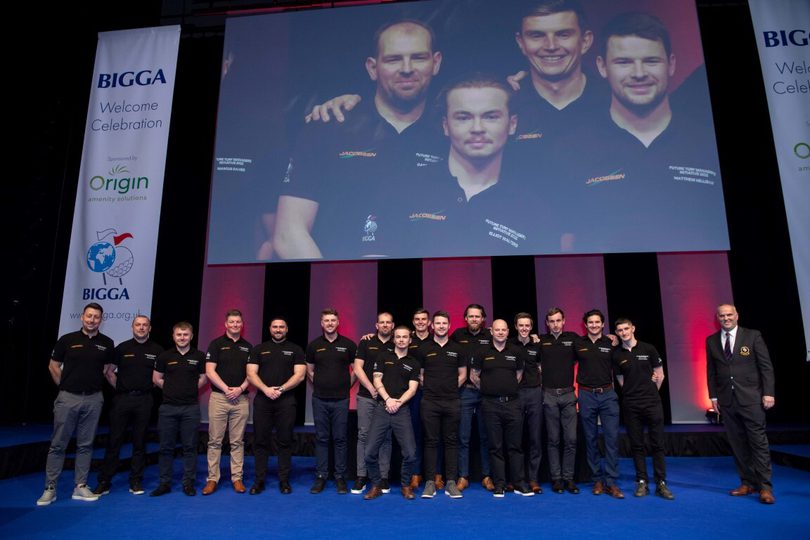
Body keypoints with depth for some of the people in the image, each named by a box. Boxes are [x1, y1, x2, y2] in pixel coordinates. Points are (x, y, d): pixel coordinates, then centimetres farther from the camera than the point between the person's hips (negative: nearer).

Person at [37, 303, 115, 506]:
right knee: (58, 444, 4)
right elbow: (53, 367, 6)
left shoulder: (107, 343, 2)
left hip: (93, 399, 2)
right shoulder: (67, 340, -2)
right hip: (68, 398, -1)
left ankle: (81, 486, 16)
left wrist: (94, 384, 10)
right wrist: (65, 386, 8)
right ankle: (50, 488, 13)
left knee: (85, 445, 8)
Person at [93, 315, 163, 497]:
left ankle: (136, 482, 14)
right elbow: (109, 372, 11)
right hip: (122, 399, 0)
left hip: (144, 400, 0)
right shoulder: (122, 348, 6)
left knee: (139, 442, 6)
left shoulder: (157, 350, 4)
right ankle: (104, 482, 11)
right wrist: (119, 387, 4)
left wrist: (151, 387, 2)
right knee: (114, 441, 2)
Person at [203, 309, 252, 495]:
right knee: (214, 441, 2)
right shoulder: (216, 344, 3)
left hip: (241, 399, 2)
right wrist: (226, 389, -11)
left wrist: (241, 389, -8)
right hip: (219, 397, -2)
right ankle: (212, 479, 9)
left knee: (237, 442, 6)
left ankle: (237, 478, 12)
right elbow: (210, 371, -5)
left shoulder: (248, 347, 11)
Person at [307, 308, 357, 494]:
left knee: (340, 439, 4)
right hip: (319, 399, 1)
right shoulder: (314, 345, 5)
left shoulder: (348, 344, 1)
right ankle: (320, 476, 16)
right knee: (321, 439, 7)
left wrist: (347, 386, 3)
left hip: (341, 400, -1)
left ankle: (340, 477, 14)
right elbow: (309, 371, 15)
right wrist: (319, 387, 9)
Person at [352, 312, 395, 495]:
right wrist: (371, 388, -7)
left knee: (385, 438, 4)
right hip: (366, 397, 0)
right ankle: (361, 477, 9)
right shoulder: (366, 343, 6)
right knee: (364, 435, 2)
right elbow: (357, 368, 1)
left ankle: (383, 477, 11)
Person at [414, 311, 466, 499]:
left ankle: (451, 482, 12)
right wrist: (429, 388, 3)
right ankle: (430, 482, 10)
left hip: (452, 402, 1)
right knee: (431, 442, 3)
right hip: (430, 402, -1)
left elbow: (462, 374, 13)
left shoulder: (457, 349, 8)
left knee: (451, 441, 5)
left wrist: (450, 389, 5)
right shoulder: (423, 348, 5)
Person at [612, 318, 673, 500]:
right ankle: (642, 483, 14)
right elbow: (621, 381, 10)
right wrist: (634, 392, 4)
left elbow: (660, 374, 8)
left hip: (652, 403, -1)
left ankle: (661, 483, 10)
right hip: (630, 405, 1)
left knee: (657, 444, 2)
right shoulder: (616, 355, 2)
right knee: (637, 445, 6)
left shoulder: (648, 349, 1)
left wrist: (650, 392, 11)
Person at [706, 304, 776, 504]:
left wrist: (768, 393, -8)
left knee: (759, 442, -1)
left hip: (751, 398, -3)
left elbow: (766, 366, -1)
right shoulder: (711, 341, 8)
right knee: (737, 444, 8)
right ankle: (748, 483, 17)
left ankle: (765, 487, 6)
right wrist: (713, 396, 6)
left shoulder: (753, 336, 0)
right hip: (726, 400, 3)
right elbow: (711, 371, 10)